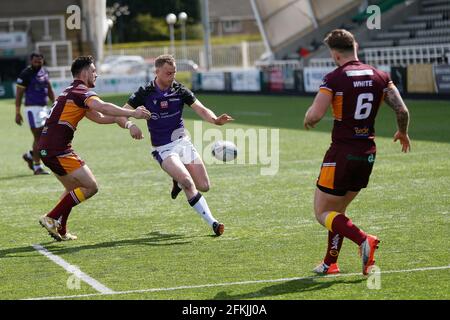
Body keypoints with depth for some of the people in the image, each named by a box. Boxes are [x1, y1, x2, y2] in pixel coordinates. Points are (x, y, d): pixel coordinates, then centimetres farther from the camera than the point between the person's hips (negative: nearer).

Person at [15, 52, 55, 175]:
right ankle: (37, 167, 2)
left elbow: (49, 90, 22)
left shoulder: (44, 72, 11)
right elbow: (19, 94, -9)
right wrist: (17, 112, -12)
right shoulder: (26, 74, -10)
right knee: (38, 137, -6)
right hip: (32, 108, -7)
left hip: (44, 108, 7)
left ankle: (30, 155, 28)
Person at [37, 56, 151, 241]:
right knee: (90, 187, -8)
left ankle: (61, 231, 20)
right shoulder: (81, 92, -9)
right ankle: (51, 218, -7)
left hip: (47, 147, 10)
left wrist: (122, 117, 8)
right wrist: (131, 113, -30)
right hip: (57, 149, -10)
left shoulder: (71, 92, 23)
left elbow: (99, 117, 20)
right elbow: (103, 107, -30)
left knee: (74, 188, 23)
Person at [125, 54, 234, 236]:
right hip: (163, 149, -4)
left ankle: (178, 182, 31)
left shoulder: (180, 90, -1)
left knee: (204, 186, -2)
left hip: (182, 142, 4)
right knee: (188, 182, -25)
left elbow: (201, 110, -9)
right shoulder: (145, 93, -7)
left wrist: (216, 120, -29)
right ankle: (212, 223, -20)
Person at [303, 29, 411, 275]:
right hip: (368, 153, 6)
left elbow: (314, 115, -19)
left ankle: (363, 240, -19)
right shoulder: (379, 76, 2)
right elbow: (402, 110, -1)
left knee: (323, 213, 3)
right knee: (337, 210, 21)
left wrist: (307, 119, 5)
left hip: (342, 153, -6)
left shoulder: (334, 79, -13)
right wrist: (402, 133, 20)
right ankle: (330, 263, 23)